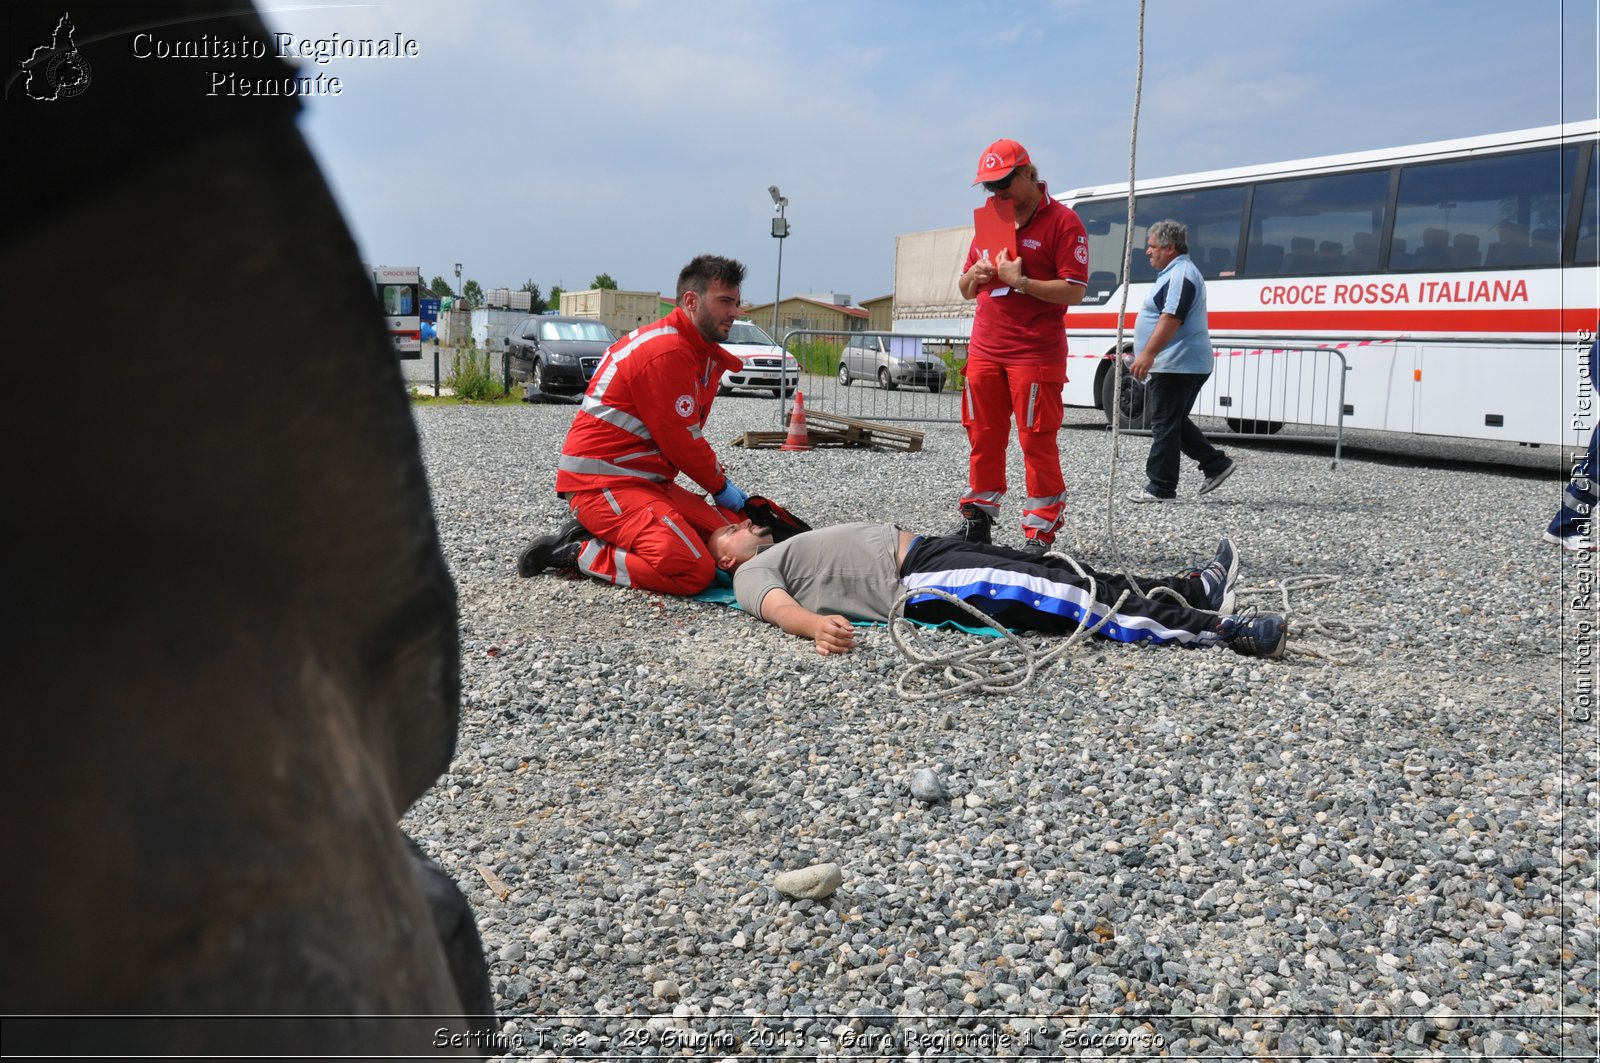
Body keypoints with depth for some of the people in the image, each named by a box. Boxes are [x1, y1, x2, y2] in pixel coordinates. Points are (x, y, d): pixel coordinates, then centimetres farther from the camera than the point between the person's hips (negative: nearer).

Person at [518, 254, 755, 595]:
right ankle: (575, 553, -7)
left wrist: (722, 483, 7)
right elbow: (682, 441, -14)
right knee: (693, 570, -25)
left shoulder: (700, 352, 17)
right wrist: (721, 486, 1)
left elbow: (686, 435, 17)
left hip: (644, 479, 11)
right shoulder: (666, 352, -16)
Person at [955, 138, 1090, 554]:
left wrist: (1021, 282, -19)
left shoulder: (1062, 222, -5)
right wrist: (974, 276, -3)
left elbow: (1075, 291, -12)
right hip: (985, 349, 7)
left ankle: (1040, 532, 2)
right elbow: (966, 289, 20)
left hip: (1036, 353, -6)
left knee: (1037, 442, -4)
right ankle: (977, 519, 21)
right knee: (983, 438, 11)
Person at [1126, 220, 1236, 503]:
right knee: (1174, 423, 17)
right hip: (1177, 365, 11)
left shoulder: (1180, 275, -15)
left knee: (1164, 425, -7)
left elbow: (1171, 318, -26)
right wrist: (1149, 356, 28)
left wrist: (1148, 354, -31)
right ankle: (1215, 464, 20)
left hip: (1177, 365, -11)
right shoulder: (1174, 273, 20)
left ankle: (1160, 488, -3)